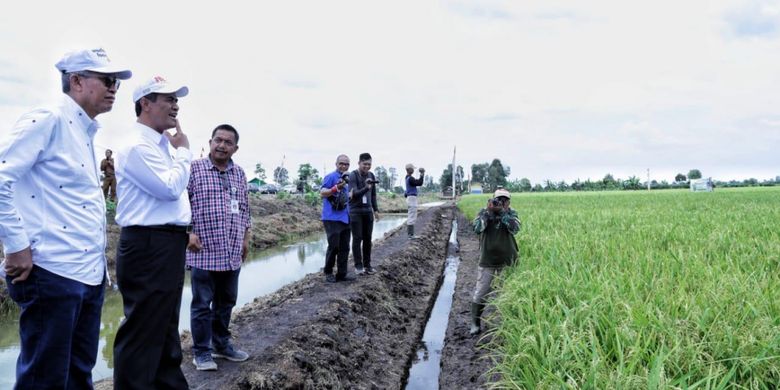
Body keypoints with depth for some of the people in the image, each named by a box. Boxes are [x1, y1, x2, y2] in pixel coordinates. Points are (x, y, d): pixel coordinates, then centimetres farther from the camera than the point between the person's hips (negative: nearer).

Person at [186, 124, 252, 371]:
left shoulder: (239, 174, 11)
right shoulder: (194, 168, -4)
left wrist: (245, 239, 16)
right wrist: (188, 232, -12)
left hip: (232, 253, 5)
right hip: (204, 251, -5)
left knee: (226, 301, 15)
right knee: (202, 303, 4)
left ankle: (221, 344, 29)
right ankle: (201, 351, 16)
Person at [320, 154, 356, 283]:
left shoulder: (346, 178, 16)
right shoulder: (330, 177, -8)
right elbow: (322, 193, -18)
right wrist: (336, 188, -29)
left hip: (345, 218, 8)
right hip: (332, 218, -8)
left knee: (344, 248, 6)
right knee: (333, 246, -6)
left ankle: (342, 273, 12)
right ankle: (328, 272, 9)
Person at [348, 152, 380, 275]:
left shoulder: (371, 176, 7)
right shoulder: (353, 175, -11)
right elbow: (355, 194, -20)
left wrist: (376, 210, 13)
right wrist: (366, 188, -35)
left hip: (368, 211, 5)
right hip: (355, 211, -5)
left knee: (367, 238, 4)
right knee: (357, 238, -3)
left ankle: (367, 264, 11)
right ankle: (358, 265, 4)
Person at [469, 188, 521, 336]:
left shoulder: (511, 213, 2)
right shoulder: (484, 212, -1)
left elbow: (515, 228, -17)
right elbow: (477, 228, -17)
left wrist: (502, 212, -20)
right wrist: (489, 211, -21)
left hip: (507, 260, 1)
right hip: (487, 260, -1)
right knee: (480, 293, -1)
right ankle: (475, 324, 13)